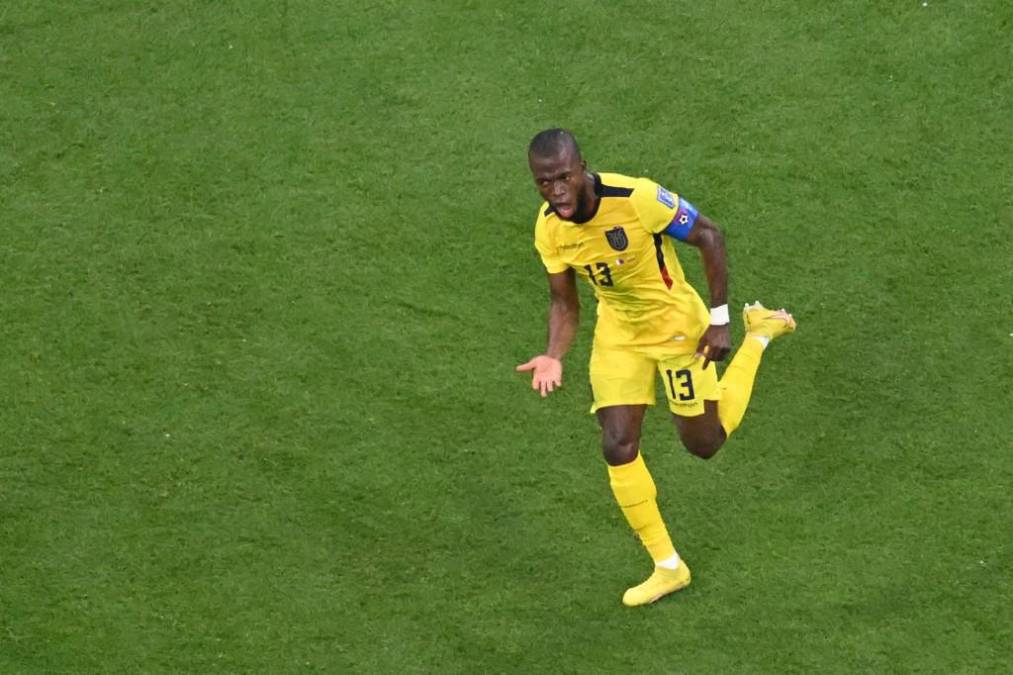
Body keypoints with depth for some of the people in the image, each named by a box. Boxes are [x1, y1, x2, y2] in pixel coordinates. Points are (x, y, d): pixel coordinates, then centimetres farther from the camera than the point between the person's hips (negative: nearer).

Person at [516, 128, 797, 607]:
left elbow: (708, 237, -19)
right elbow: (564, 303, -2)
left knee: (704, 443, 7)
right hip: (617, 331, 4)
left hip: (675, 323, -4)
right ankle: (667, 567, 14)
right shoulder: (548, 228, -15)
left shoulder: (636, 198, -33)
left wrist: (718, 319, -17)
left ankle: (760, 335, 29)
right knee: (618, 449, -3)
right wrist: (553, 357, -21)